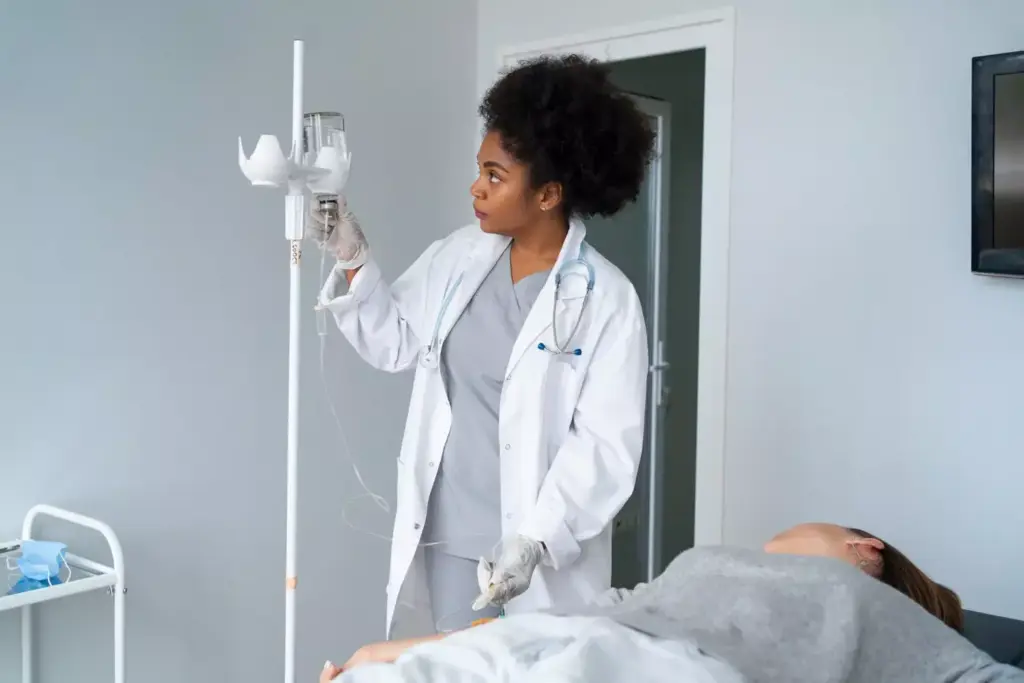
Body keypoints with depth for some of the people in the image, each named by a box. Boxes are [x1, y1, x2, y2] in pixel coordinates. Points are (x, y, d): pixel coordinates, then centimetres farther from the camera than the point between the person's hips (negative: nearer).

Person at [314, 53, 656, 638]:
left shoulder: (607, 300, -13)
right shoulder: (460, 256, 3)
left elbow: (607, 444, -15)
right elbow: (396, 343, 11)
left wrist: (537, 540, -22)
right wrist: (355, 260, -2)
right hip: (444, 540, 5)